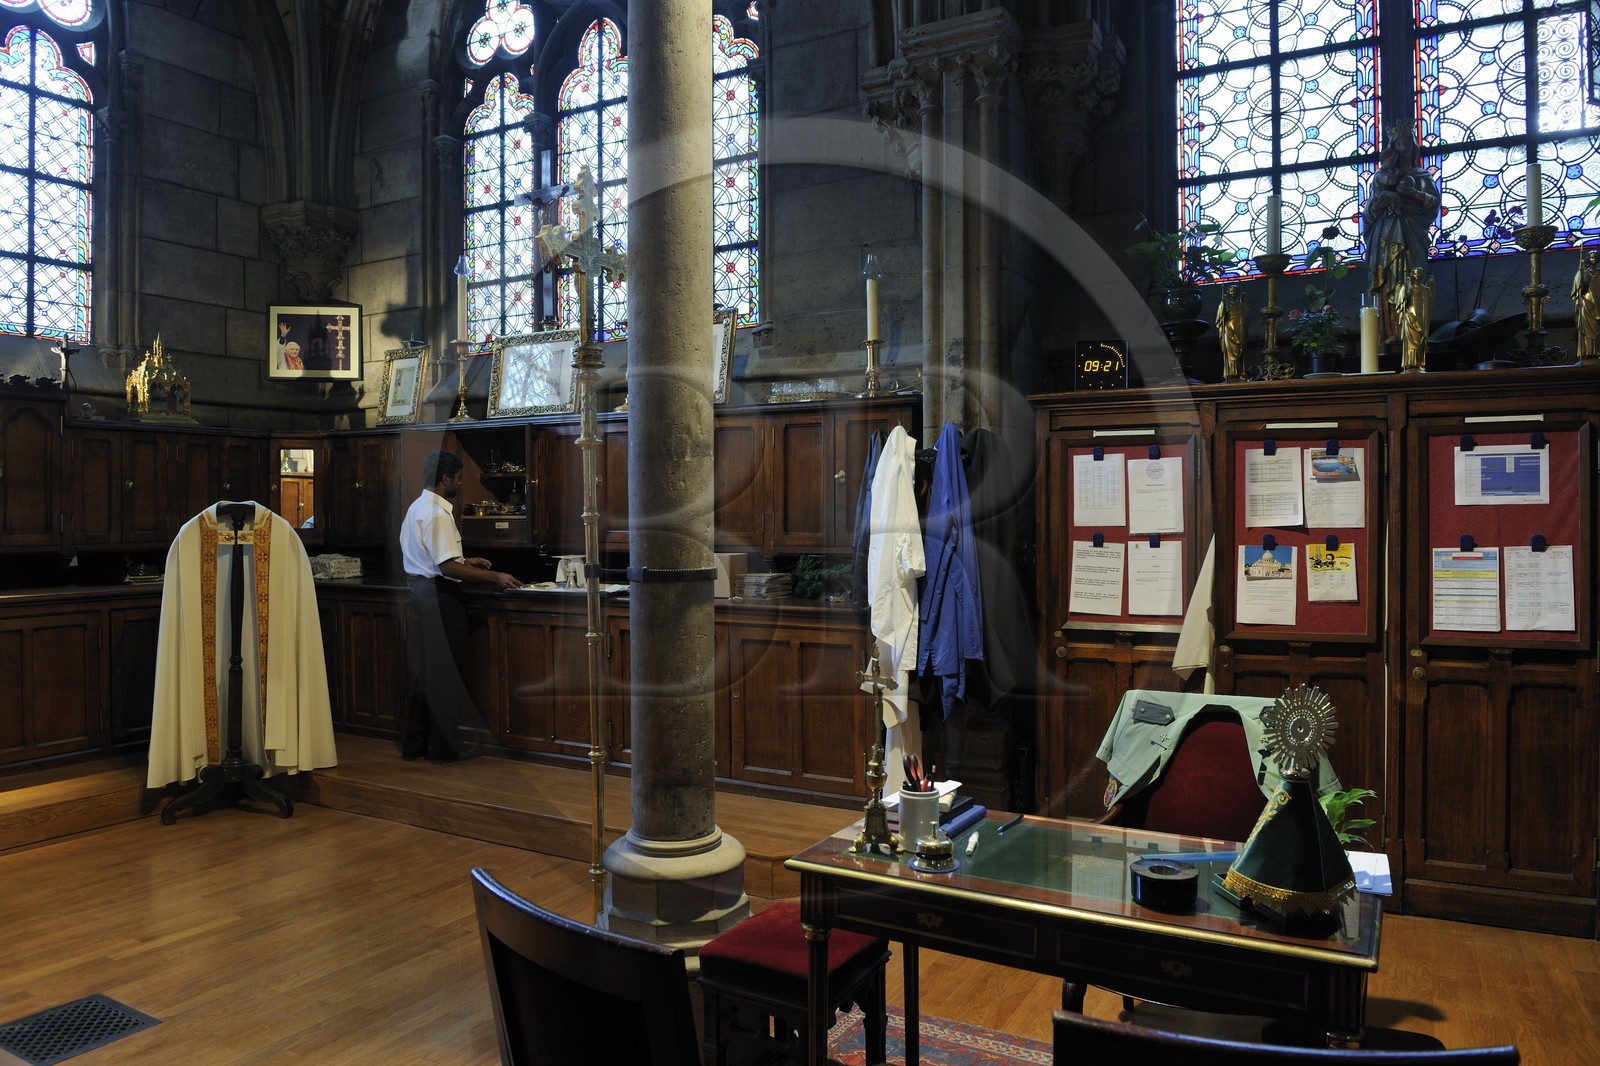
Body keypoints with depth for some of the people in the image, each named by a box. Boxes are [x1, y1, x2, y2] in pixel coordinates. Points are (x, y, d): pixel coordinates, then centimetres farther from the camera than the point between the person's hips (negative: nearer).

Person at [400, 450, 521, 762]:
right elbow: (448, 567, -23)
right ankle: (444, 746, 8)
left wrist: (466, 562, 23)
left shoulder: (418, 507, 15)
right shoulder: (437, 513, -18)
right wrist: (494, 577, -20)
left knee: (423, 671, 15)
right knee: (446, 672, -1)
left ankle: (413, 743, 23)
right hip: (439, 597, -10)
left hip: (419, 593, 10)